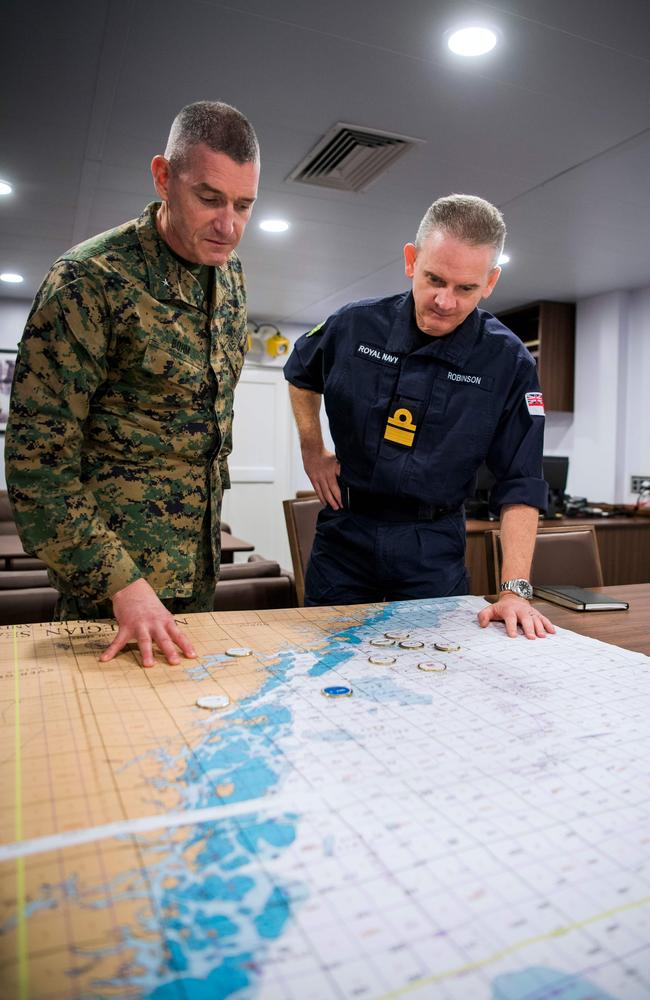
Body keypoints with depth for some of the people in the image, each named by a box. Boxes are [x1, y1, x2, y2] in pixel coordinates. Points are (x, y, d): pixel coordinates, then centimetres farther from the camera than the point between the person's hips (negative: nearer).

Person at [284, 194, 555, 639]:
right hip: (345, 533, 2)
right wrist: (313, 452, 9)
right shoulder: (355, 326, -6)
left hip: (433, 547, -1)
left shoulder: (509, 363, -11)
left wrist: (515, 590, -18)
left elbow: (520, 484, -10)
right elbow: (301, 375, 17)